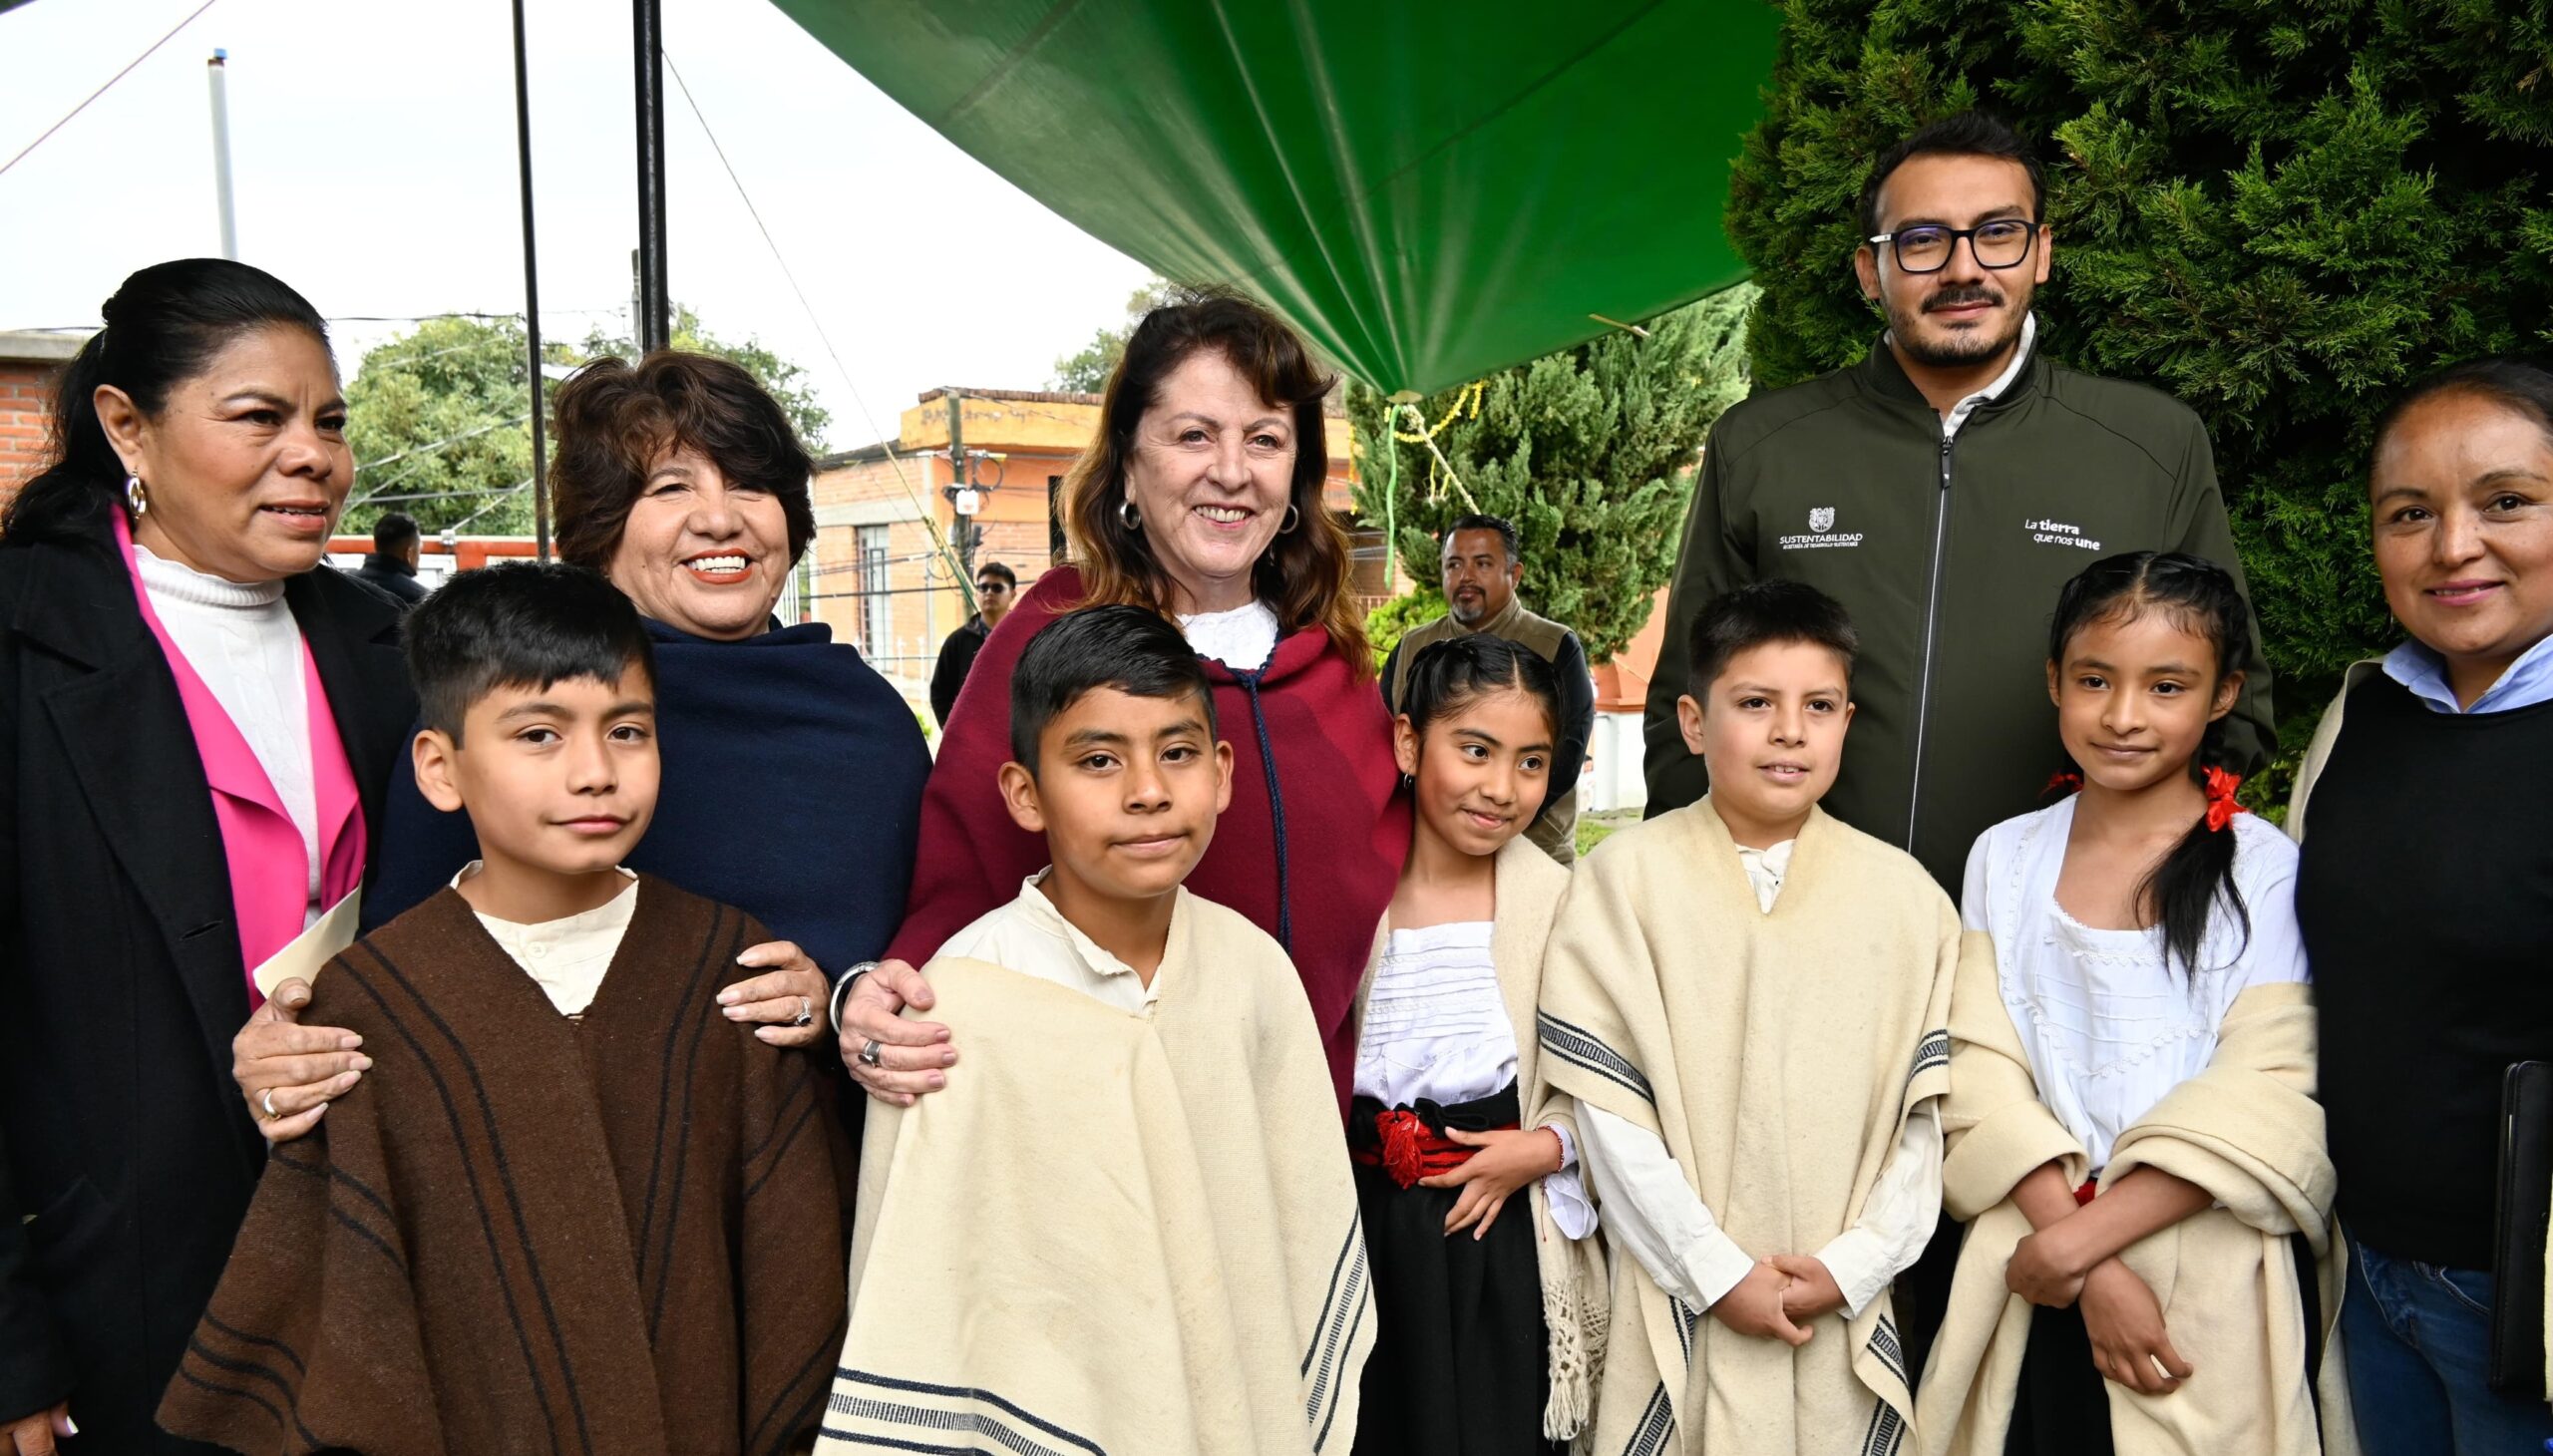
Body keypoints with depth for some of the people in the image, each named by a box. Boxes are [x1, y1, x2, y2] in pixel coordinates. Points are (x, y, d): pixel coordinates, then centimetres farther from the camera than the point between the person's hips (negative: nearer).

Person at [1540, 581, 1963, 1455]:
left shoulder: (1904, 896, 2)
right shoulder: (1626, 879, -6)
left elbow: (1925, 1111, 2)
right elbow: (1607, 1108, -8)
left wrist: (1855, 1264, -7)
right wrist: (1718, 1271, -10)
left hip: (1845, 1315, 2)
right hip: (1681, 1312, -2)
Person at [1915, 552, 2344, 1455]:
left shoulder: (2267, 871, -6)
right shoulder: (2005, 856, 2)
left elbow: (2260, 1107, -12)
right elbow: (1981, 1073, -4)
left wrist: (2075, 1240, -17)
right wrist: (2093, 1273, -14)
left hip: (2215, 1291, -2)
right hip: (2037, 1287, 2)